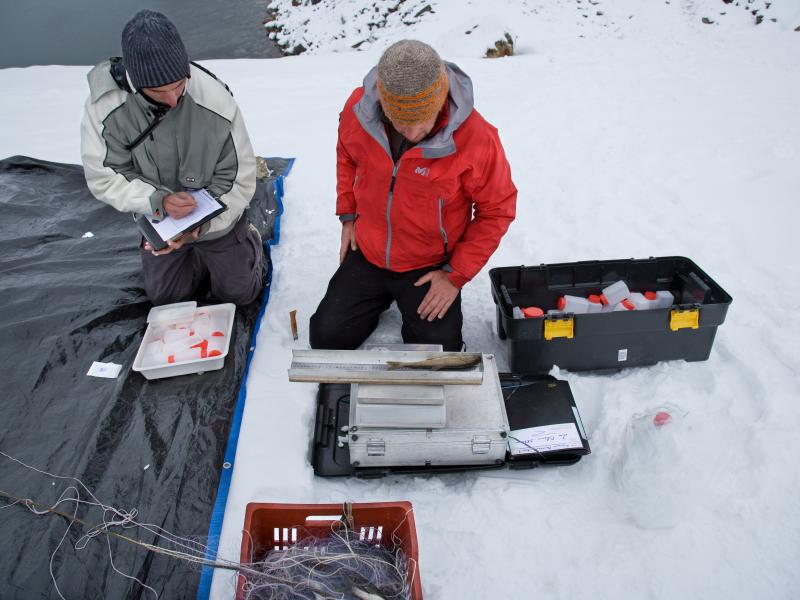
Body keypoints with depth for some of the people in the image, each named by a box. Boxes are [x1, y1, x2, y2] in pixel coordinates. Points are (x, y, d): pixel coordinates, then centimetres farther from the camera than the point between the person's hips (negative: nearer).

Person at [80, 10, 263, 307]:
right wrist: (158, 200, -34)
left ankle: (248, 241, 39)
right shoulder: (104, 105, -26)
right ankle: (201, 256, 43)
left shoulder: (215, 99, -30)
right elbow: (103, 176, -17)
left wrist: (200, 227, -31)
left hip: (218, 218, -2)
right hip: (158, 221, 2)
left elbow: (238, 178, -21)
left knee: (238, 292, 11)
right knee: (165, 296, 17)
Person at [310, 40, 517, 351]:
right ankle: (383, 297, 29)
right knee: (325, 337, 4)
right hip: (366, 255, 3)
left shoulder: (476, 138, -26)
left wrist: (456, 274, -14)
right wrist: (348, 214, 5)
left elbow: (496, 210, -13)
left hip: (430, 267, -3)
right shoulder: (358, 109, -16)